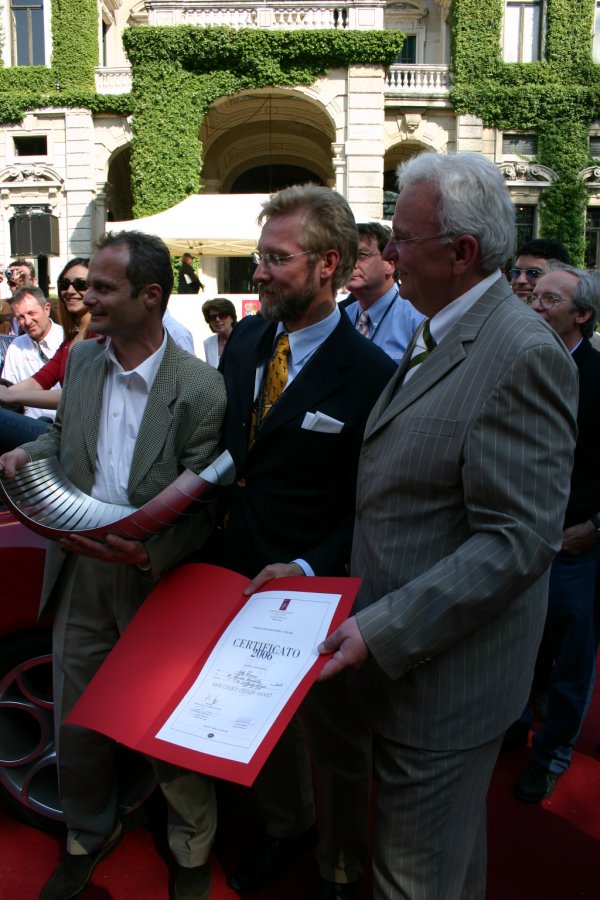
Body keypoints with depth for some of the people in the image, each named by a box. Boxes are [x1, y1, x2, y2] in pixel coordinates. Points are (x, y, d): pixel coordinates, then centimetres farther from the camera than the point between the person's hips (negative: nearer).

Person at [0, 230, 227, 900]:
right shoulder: (80, 359, 2)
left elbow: (200, 507, -14)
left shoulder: (200, 389, -17)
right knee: (75, 721, 20)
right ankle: (88, 836, 48)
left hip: (158, 581, -5)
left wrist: (150, 554, -31)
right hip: (79, 575, 5)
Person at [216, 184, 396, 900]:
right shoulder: (244, 340, 1)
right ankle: (283, 827, 54)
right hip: (239, 573, 6)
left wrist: (308, 569, -24)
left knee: (335, 741, 17)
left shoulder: (371, 375, -18)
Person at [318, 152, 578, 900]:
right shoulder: (438, 337, 9)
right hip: (407, 654, 9)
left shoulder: (522, 354, -21)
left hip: (445, 671, -9)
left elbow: (518, 541, -25)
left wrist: (382, 630, -26)